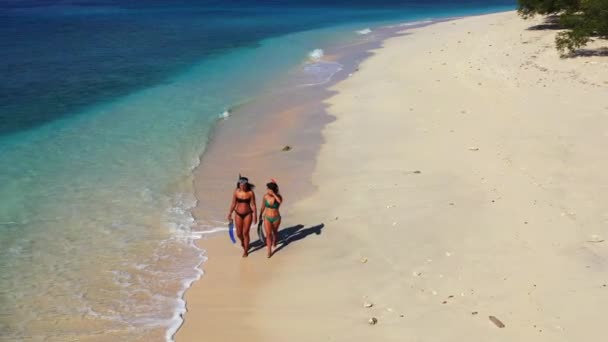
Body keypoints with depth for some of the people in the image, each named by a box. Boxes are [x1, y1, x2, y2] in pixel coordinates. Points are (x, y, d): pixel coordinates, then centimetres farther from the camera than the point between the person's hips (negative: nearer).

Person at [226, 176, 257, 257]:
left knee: (245, 233, 2)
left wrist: (255, 216, -9)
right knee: (239, 233, 8)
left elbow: (253, 205, -9)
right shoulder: (236, 192, -8)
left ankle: (246, 251, 21)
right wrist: (230, 214, 4)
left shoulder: (250, 193, -13)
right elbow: (233, 204, 2)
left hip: (248, 214, -2)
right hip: (238, 214, 2)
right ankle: (242, 241, 45)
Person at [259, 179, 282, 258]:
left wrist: (273, 194, -42)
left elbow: (280, 201, -44)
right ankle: (269, 251, 3)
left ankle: (274, 241, 54)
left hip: (276, 218, -1)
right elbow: (263, 206, 5)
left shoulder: (278, 196, -19)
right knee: (268, 234, -6)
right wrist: (261, 214, 16)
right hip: (267, 218, 1)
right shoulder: (266, 196, -12)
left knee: (275, 232, 24)